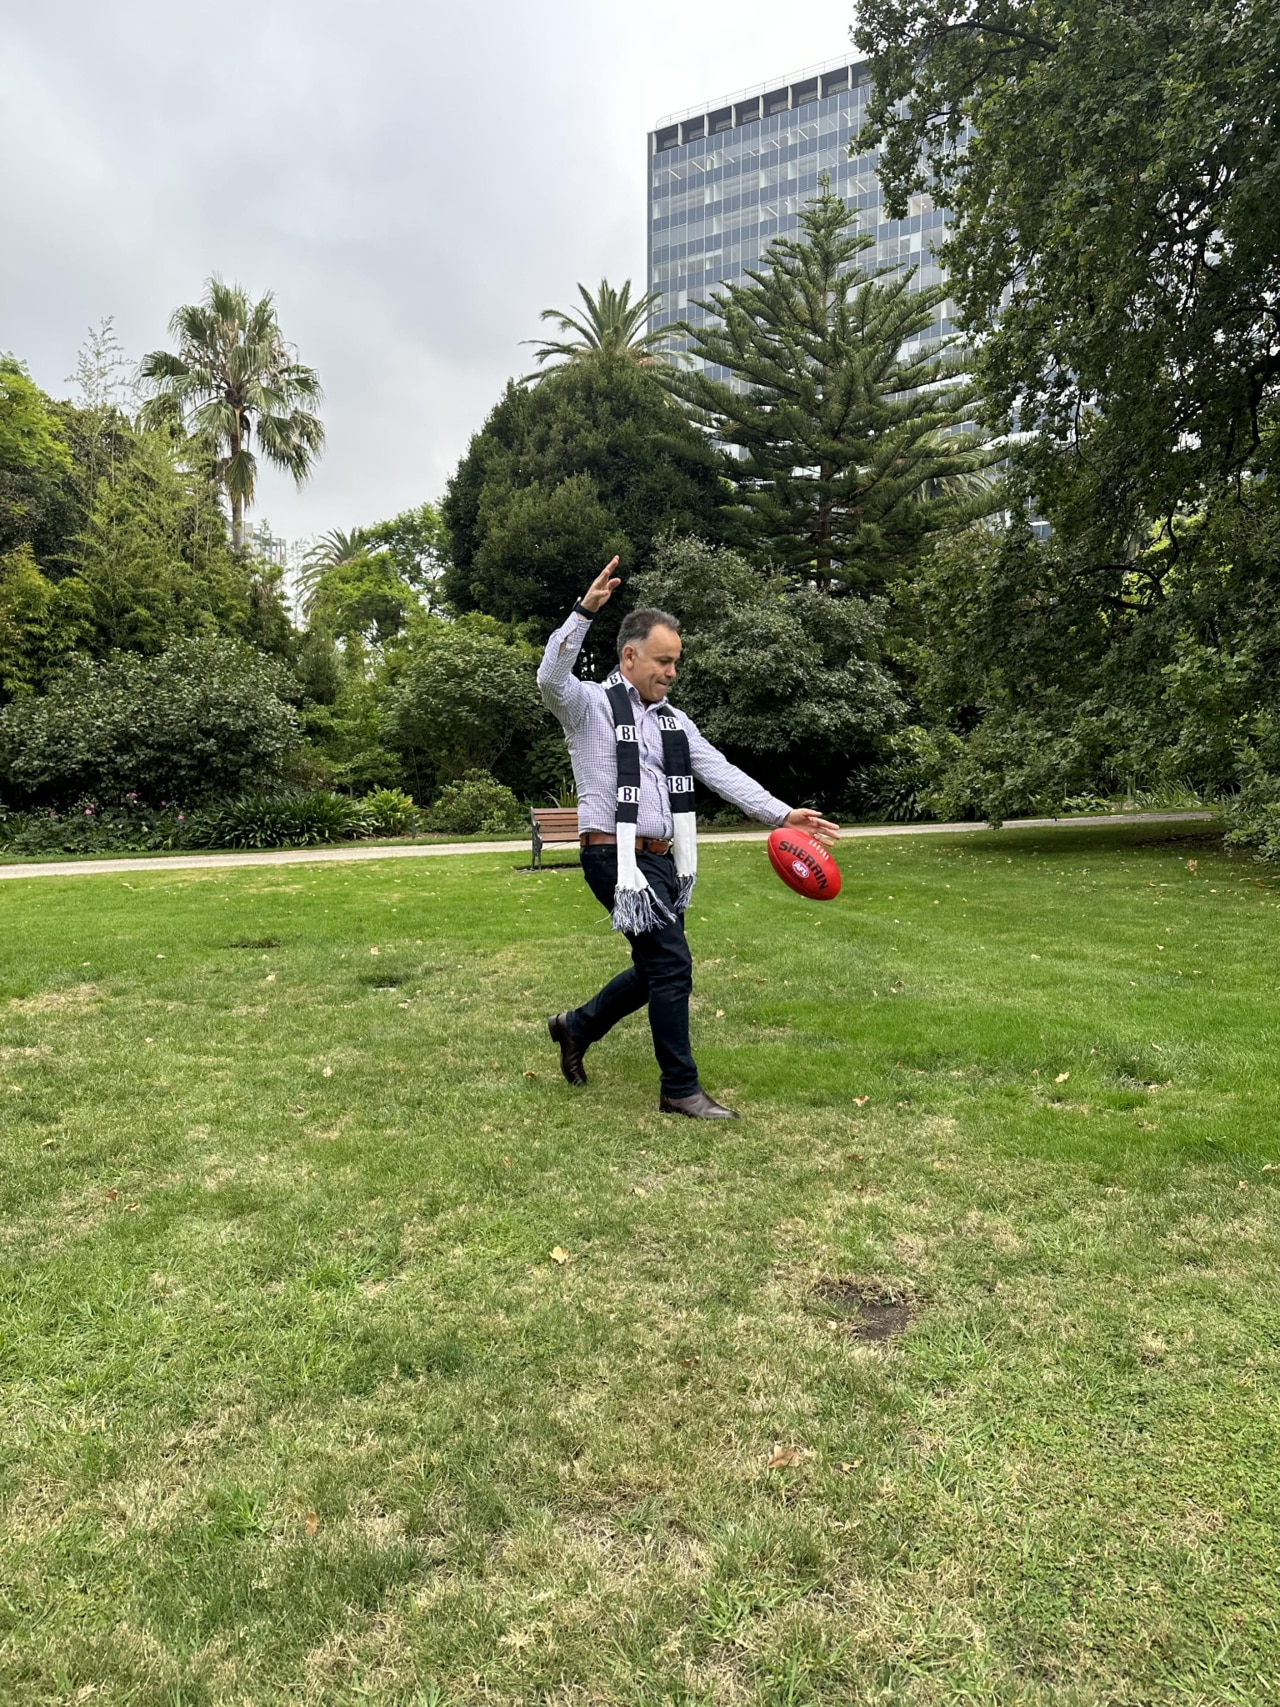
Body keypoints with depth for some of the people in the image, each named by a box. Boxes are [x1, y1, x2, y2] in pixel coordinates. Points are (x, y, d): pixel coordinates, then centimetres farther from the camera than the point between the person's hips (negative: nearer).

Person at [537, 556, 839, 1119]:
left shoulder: (674, 722, 14)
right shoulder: (591, 705, -4)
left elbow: (723, 773, 6)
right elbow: (550, 677, -25)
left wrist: (781, 814, -6)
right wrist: (584, 611, -34)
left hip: (661, 859, 8)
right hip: (615, 856, -8)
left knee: (658, 968, 15)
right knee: (672, 962, -10)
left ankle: (577, 1025, 37)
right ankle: (681, 1089, 5)